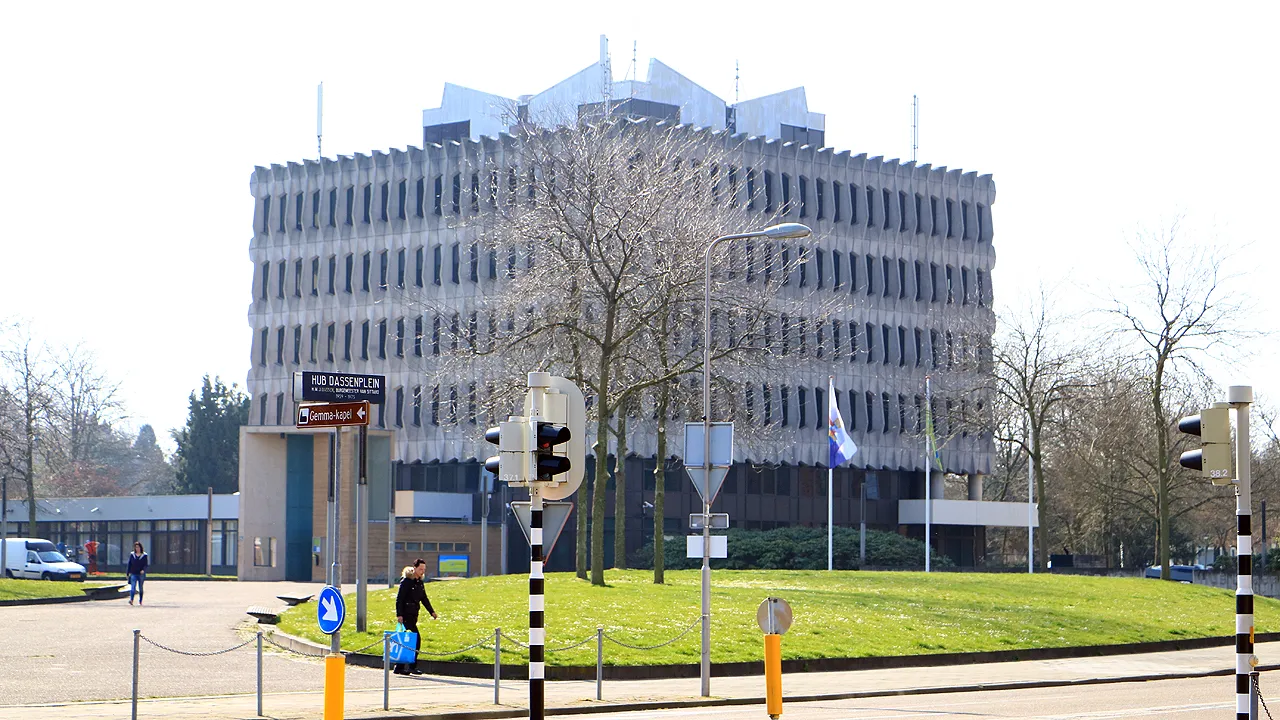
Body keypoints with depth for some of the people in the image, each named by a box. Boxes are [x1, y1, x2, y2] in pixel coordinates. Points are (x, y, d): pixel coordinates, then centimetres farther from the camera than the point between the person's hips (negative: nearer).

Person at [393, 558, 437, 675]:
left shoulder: (420, 583, 14)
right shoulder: (406, 581, -10)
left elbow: (424, 599, 22)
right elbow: (399, 599, -14)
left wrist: (432, 612, 14)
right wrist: (399, 615, -20)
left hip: (413, 615, 8)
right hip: (405, 615, -8)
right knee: (416, 638, -13)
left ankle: (399, 668, 12)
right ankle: (412, 666, -10)